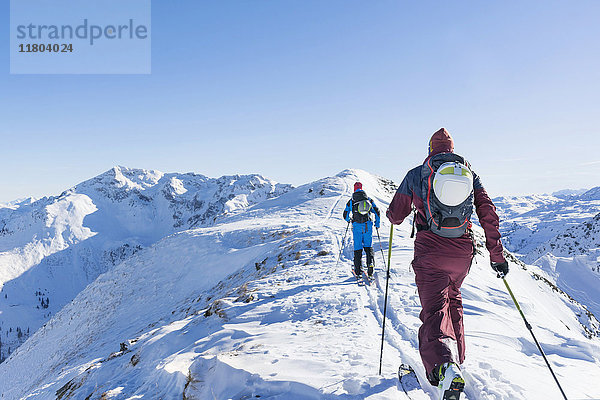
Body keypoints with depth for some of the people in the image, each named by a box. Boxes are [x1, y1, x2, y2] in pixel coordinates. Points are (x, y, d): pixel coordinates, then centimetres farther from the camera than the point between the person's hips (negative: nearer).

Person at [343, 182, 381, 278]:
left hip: (357, 226, -1)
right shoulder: (369, 199, 7)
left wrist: (349, 220, 30)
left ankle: (358, 270, 2)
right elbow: (377, 211, 4)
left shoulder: (351, 201, 3)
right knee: (368, 246, 12)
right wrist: (377, 223, 16)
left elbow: (345, 215, 7)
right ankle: (370, 263, -9)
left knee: (357, 248, 4)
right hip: (368, 225, 1)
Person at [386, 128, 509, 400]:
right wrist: (496, 254, 7)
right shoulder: (470, 173, 10)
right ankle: (455, 359, 32)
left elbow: (395, 216, 7)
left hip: (430, 250, -3)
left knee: (434, 308, -7)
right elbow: (488, 213, 3)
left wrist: (392, 212, 32)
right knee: (453, 299, 25)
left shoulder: (416, 174, 4)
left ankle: (445, 367, -32)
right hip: (463, 251, 4)